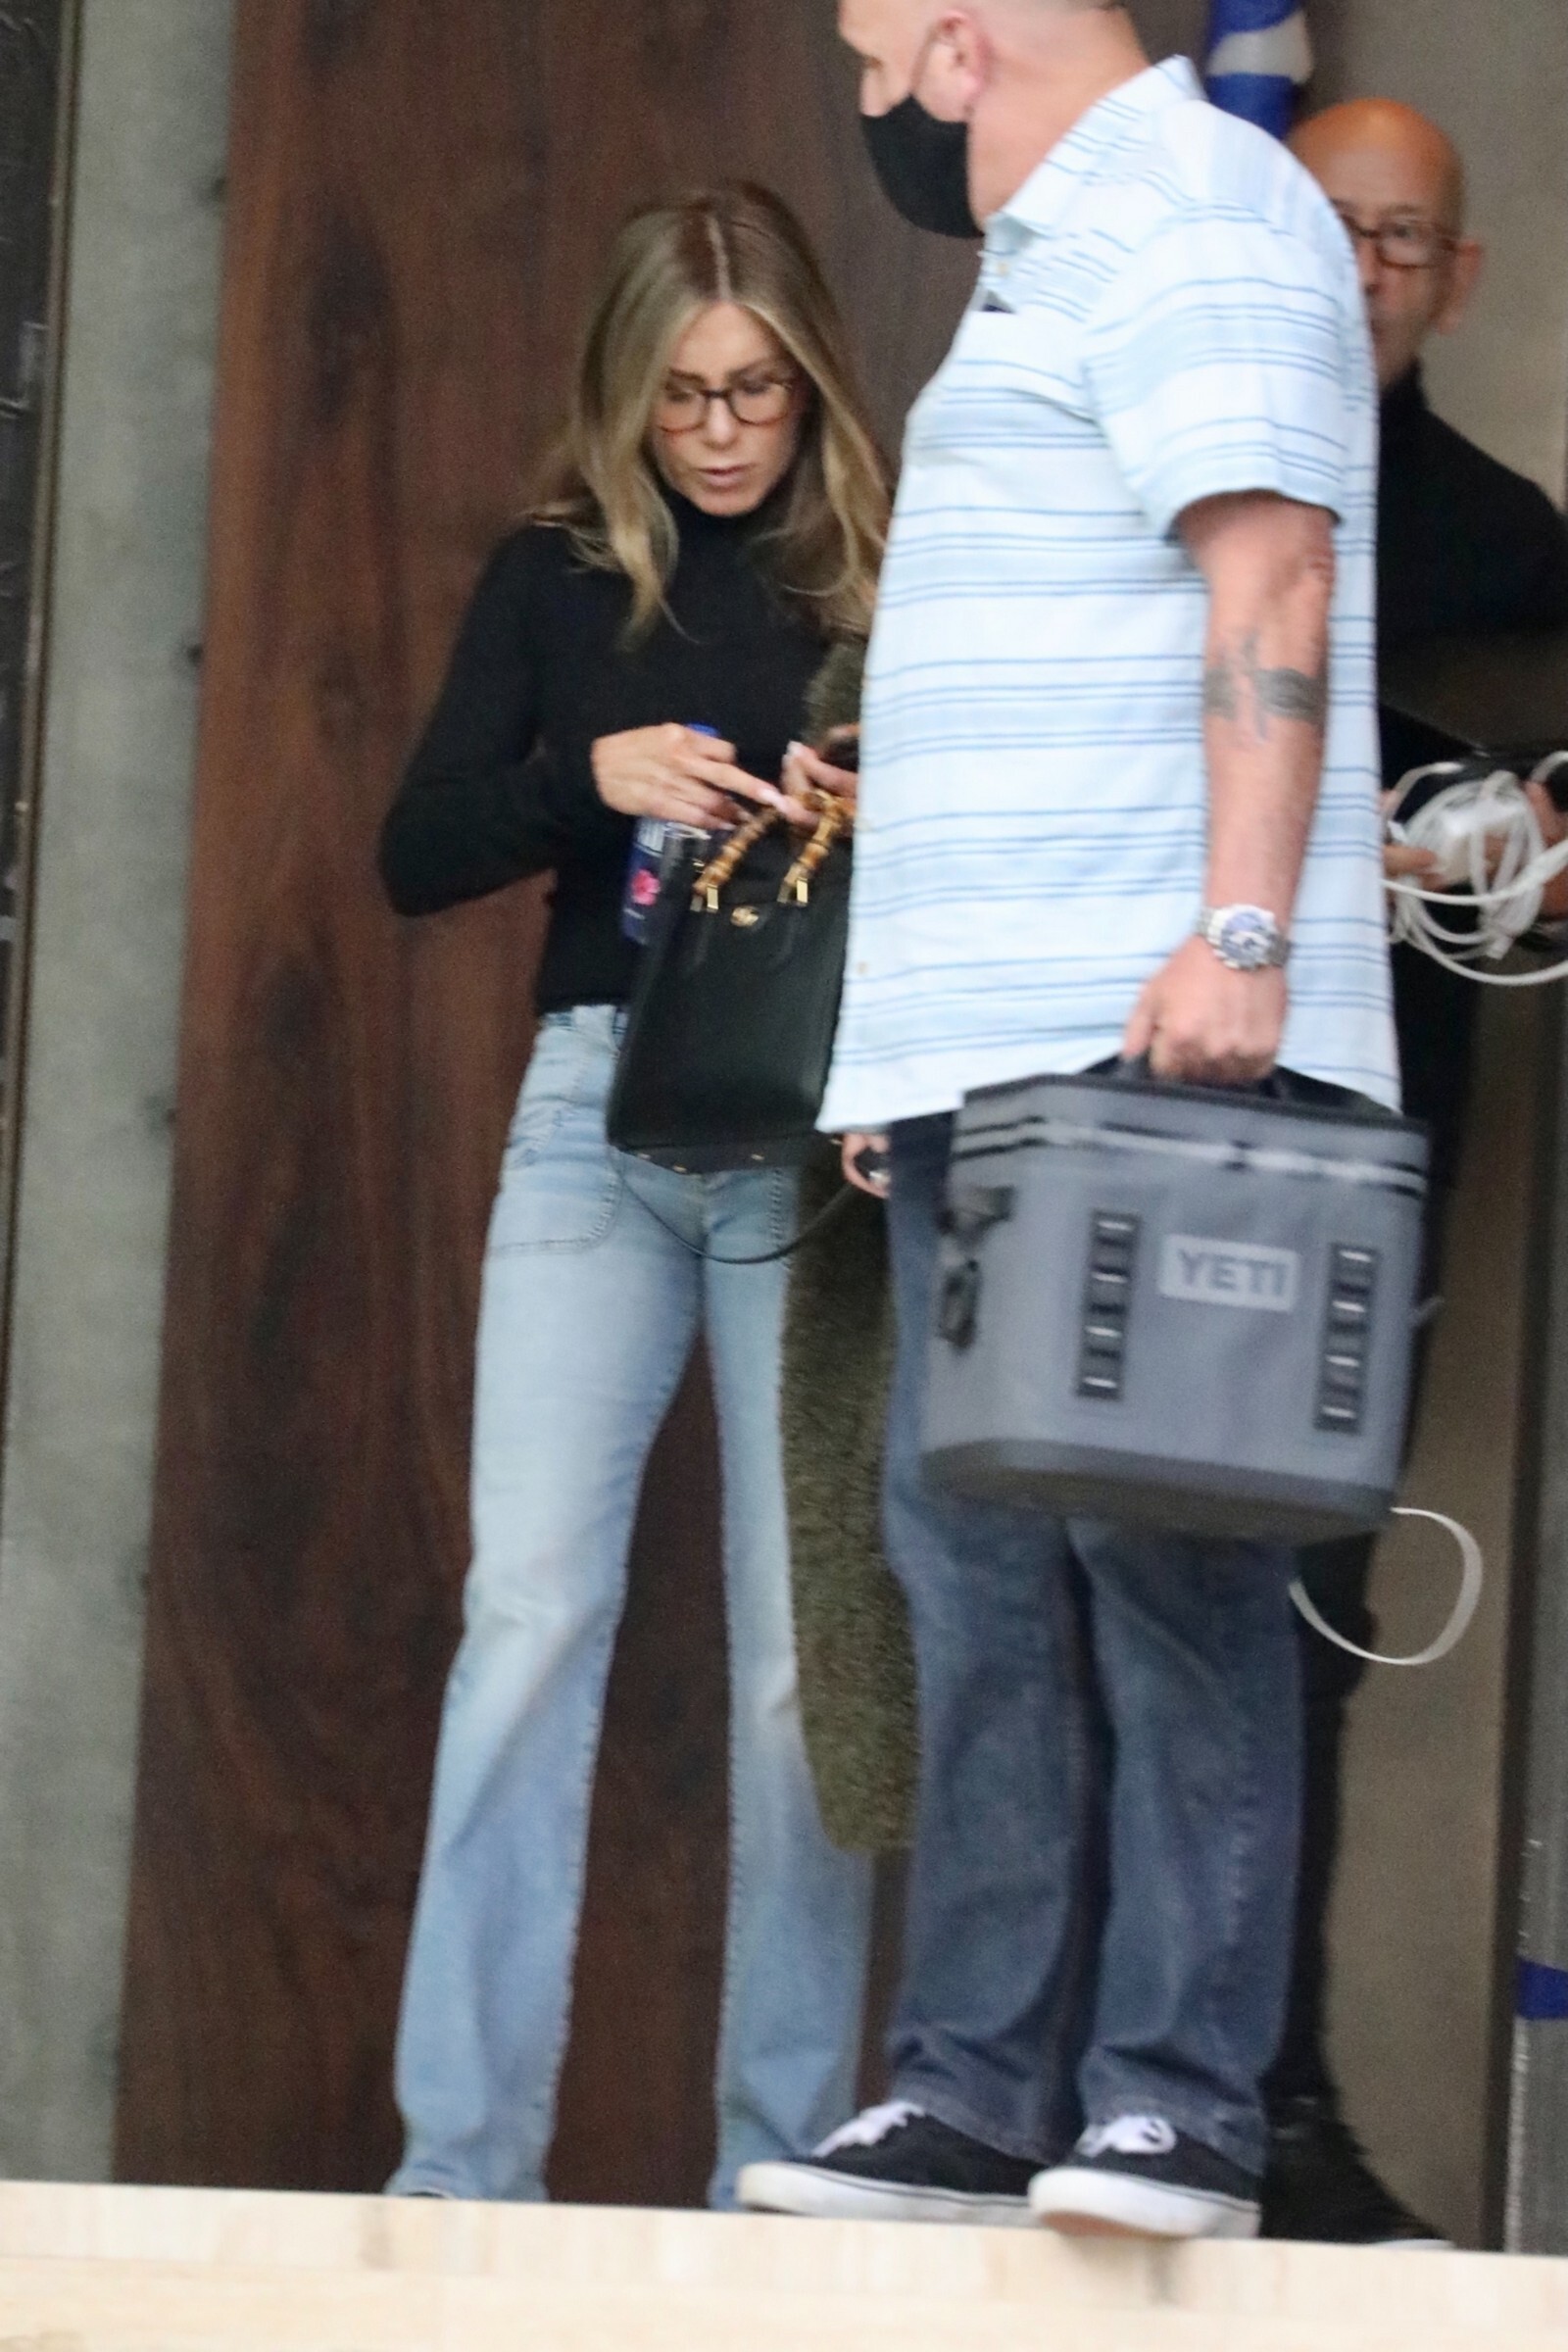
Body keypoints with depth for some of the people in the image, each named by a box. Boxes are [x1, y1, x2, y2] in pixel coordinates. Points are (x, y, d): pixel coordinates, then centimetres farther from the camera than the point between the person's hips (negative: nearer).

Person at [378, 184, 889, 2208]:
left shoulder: (895, 584, 4)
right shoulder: (558, 579, 10)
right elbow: (416, 855, 5)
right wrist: (587, 776, -12)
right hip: (600, 1109, 1)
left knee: (806, 1646, -1)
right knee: (531, 1607, -9)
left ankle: (782, 2155, 6)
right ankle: (463, 2154, -9)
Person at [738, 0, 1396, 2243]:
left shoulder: (1187, 220, -6)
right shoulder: (1062, 253, 25)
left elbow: (1270, 582, -17)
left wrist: (1239, 937, -26)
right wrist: (915, 1040, 25)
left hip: (1157, 1041, -10)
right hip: (994, 1044, 10)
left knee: (1160, 1541, -12)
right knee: (978, 1561, 5)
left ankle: (1178, 2101, -14)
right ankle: (981, 2090, 5)